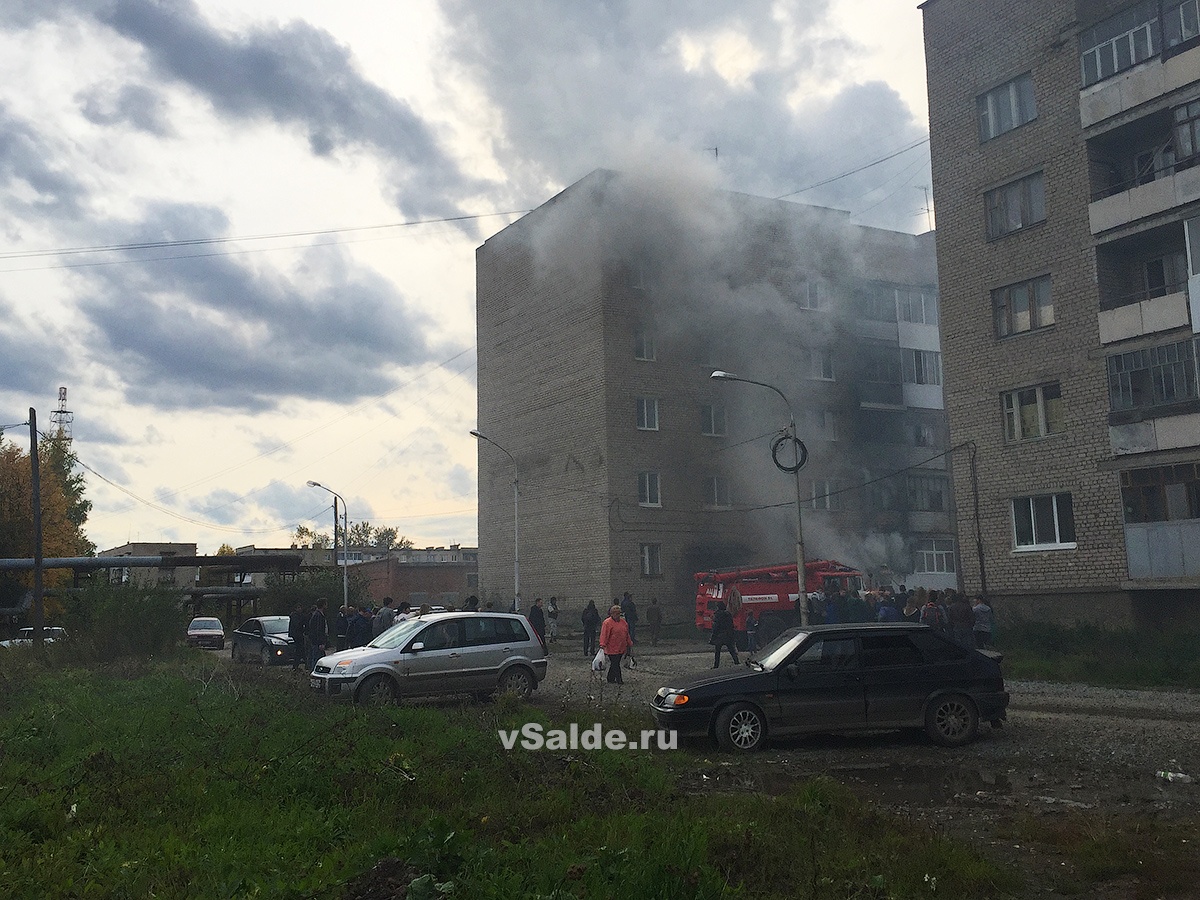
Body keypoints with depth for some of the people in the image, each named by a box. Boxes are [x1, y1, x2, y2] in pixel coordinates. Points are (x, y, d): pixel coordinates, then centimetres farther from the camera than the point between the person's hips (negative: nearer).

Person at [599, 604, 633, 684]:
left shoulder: (623, 621, 13)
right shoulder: (607, 623, -11)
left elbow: (627, 634, 22)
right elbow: (604, 635, -18)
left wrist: (630, 643, 25)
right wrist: (603, 644, -28)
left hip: (621, 648, 7)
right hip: (612, 648, -7)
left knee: (615, 664, 12)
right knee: (615, 665, -5)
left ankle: (611, 679, 21)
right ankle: (619, 680, 0)